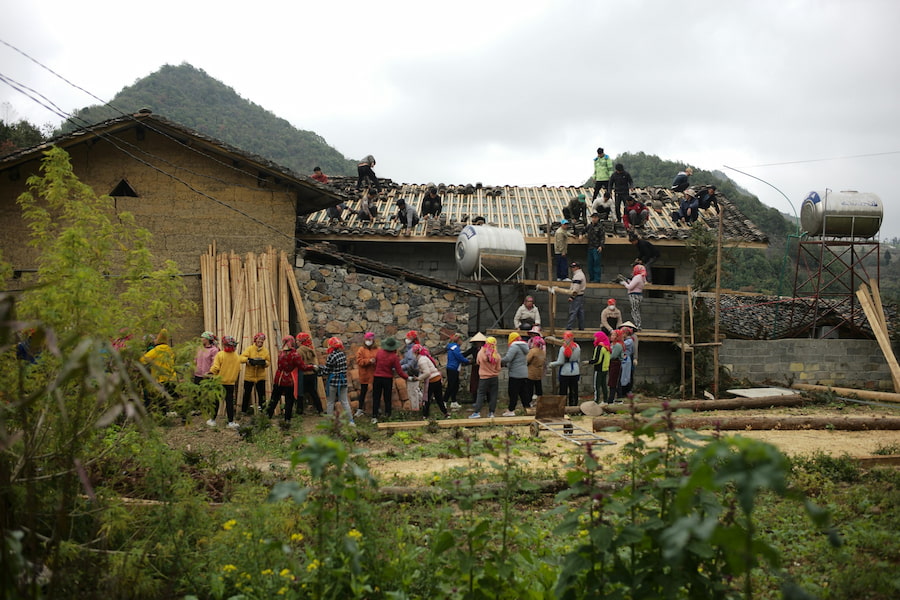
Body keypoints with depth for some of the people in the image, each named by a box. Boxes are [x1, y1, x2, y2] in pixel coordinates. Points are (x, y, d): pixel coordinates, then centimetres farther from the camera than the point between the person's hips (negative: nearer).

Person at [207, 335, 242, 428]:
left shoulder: (220, 355, -13)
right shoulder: (237, 357, 0)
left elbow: (215, 368, -16)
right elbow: (238, 371, 6)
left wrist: (210, 374, 2)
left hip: (219, 382, -3)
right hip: (231, 383, 3)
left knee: (215, 401, 9)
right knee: (229, 402, 6)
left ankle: (213, 420, 16)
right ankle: (231, 422, 4)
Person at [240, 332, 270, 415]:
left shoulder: (265, 350, 4)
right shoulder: (250, 348, -4)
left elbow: (268, 363, 5)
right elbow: (241, 358, -11)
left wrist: (264, 362, -18)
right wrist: (248, 360, -29)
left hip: (261, 376, 1)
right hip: (249, 376, -1)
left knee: (261, 394, 0)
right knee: (247, 394, 8)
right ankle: (244, 410, 21)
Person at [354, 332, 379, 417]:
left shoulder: (376, 350, 5)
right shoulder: (361, 350, -1)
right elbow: (359, 361, -11)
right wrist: (369, 361, -21)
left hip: (375, 374, 2)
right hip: (364, 374, -2)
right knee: (363, 392, 6)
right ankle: (360, 409, 14)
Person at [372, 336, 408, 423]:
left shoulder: (379, 352, -6)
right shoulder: (394, 357, -13)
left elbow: (376, 363, 7)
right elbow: (399, 371, -12)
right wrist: (407, 378, -2)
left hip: (377, 378, 1)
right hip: (388, 379, -1)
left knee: (376, 398, 6)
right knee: (387, 398, 11)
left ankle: (374, 417, 1)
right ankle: (388, 416, 15)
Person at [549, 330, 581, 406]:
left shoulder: (563, 348, -15)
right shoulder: (577, 347, 1)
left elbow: (560, 362, -15)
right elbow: (579, 360, 9)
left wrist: (552, 364, 0)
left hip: (565, 372, -5)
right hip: (575, 372, 5)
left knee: (563, 391, 3)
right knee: (574, 391, 12)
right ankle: (574, 406, 15)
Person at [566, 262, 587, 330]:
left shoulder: (577, 275, -15)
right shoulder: (582, 274, 19)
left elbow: (576, 288, -22)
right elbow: (585, 285, 25)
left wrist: (572, 296, -21)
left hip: (576, 296, -11)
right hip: (581, 295, 11)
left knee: (573, 312, -12)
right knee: (580, 312, 11)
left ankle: (569, 327, -16)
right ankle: (581, 327, 13)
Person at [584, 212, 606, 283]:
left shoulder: (600, 227, -6)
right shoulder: (589, 226, 11)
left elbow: (602, 237, -10)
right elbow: (583, 231, 33)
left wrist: (601, 246, -18)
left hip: (597, 248, -6)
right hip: (590, 247, 6)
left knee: (597, 263, -7)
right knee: (590, 263, 10)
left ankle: (597, 279, -5)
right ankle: (591, 278, 18)